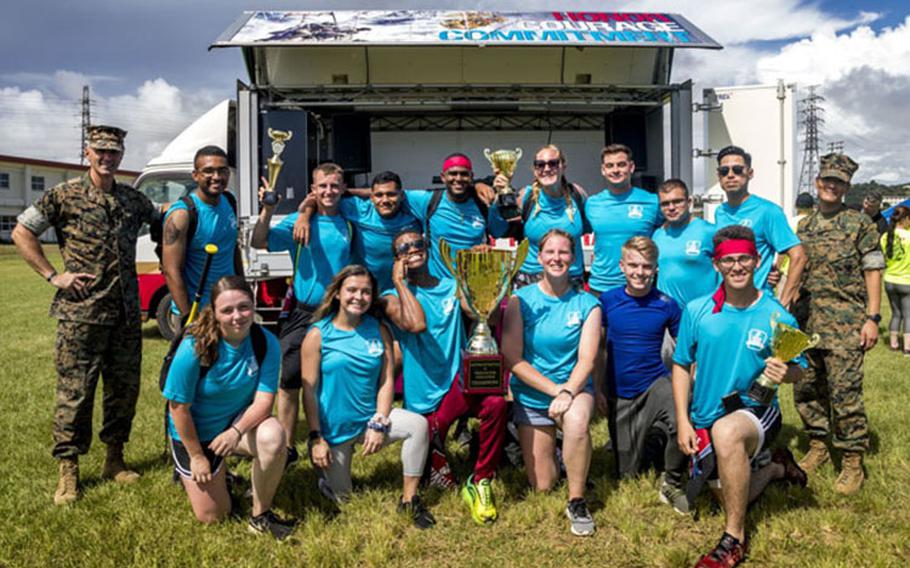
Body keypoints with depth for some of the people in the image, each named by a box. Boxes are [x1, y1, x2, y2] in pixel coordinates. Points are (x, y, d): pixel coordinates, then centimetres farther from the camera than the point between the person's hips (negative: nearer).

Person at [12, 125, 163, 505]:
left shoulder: (132, 199, 10)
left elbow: (160, 219, 30)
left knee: (124, 387, 10)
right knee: (75, 391, -1)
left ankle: (114, 459, 25)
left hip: (126, 313, 5)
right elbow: (22, 234, 2)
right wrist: (53, 276, -6)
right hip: (81, 313, -4)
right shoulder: (64, 196, -1)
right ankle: (68, 471, 11)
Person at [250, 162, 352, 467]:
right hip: (302, 316, -2)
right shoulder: (298, 221, -4)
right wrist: (267, 211, -28)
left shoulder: (348, 224, 6)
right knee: (289, 383, 2)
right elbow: (259, 242, -16)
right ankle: (287, 447, 17)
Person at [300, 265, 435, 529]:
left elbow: (386, 381, -4)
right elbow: (309, 390, -10)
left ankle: (409, 499, -9)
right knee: (340, 496, 4)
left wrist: (379, 423, -15)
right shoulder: (318, 334, -9)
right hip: (334, 426, -2)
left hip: (371, 417, 2)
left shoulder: (379, 331, -1)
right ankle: (329, 471, 40)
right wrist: (316, 438, -13)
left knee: (418, 424, -24)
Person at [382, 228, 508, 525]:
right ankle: (434, 452, 29)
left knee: (495, 402, -34)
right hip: (424, 398, -1)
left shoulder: (453, 287, 9)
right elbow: (416, 324, -22)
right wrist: (399, 282, -13)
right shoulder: (393, 297, -1)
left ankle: (480, 483, -15)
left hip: (459, 381, 1)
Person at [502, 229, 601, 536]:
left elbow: (586, 360, -12)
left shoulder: (587, 304, -5)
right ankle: (549, 448, 38)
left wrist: (567, 391, -31)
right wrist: (553, 389, -19)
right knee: (542, 487, 3)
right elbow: (512, 359, -11)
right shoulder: (520, 300, -6)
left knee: (577, 421, -38)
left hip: (574, 387, -1)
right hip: (531, 394, 1)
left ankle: (577, 502, -18)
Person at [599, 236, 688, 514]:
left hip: (656, 383, -1)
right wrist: (596, 389, 2)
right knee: (628, 473, 8)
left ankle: (671, 483, -6)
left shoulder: (666, 304, -6)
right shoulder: (608, 300, -4)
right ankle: (652, 440, 41)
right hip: (619, 392, 2)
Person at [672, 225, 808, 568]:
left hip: (757, 412, -3)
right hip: (705, 419, 4)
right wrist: (682, 420, -6)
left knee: (727, 431, -39)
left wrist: (786, 373, -28)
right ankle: (775, 468, 46)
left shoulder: (778, 317, -11)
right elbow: (682, 365, 1)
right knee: (729, 498, 13)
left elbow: (797, 371, -4)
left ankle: (734, 540, -21)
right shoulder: (697, 311, -7)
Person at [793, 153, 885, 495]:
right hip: (806, 321, 5)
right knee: (806, 388, 10)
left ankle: (853, 462, 6)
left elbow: (872, 271, -3)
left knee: (845, 391, -6)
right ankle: (818, 446, 27)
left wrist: (872, 318, -10)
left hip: (844, 321, -5)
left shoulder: (860, 223, 0)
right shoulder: (804, 226, 14)